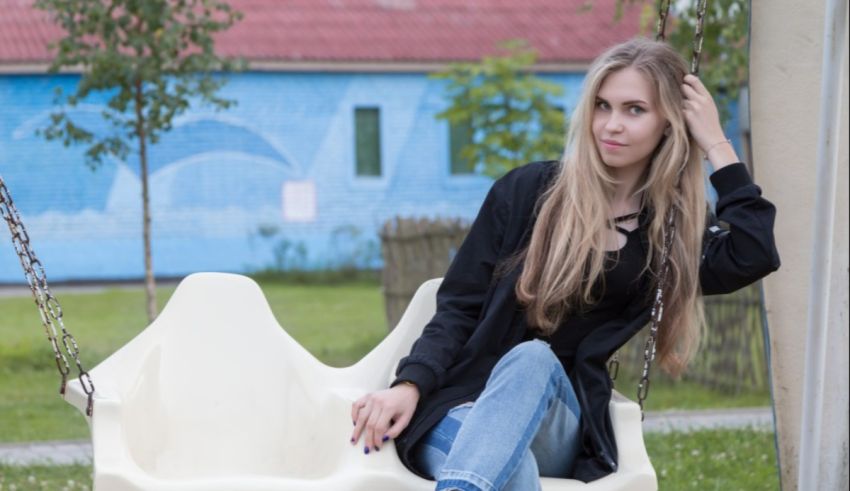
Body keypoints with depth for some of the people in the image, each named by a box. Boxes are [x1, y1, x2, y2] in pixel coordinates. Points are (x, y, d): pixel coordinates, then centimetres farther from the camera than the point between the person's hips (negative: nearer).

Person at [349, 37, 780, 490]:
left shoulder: (671, 227, 11)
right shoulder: (528, 190, 5)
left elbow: (753, 257, -10)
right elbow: (459, 307, 3)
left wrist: (716, 145, -4)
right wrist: (410, 385, -15)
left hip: (559, 425, 0)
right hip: (468, 402, 0)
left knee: (533, 359, -38)